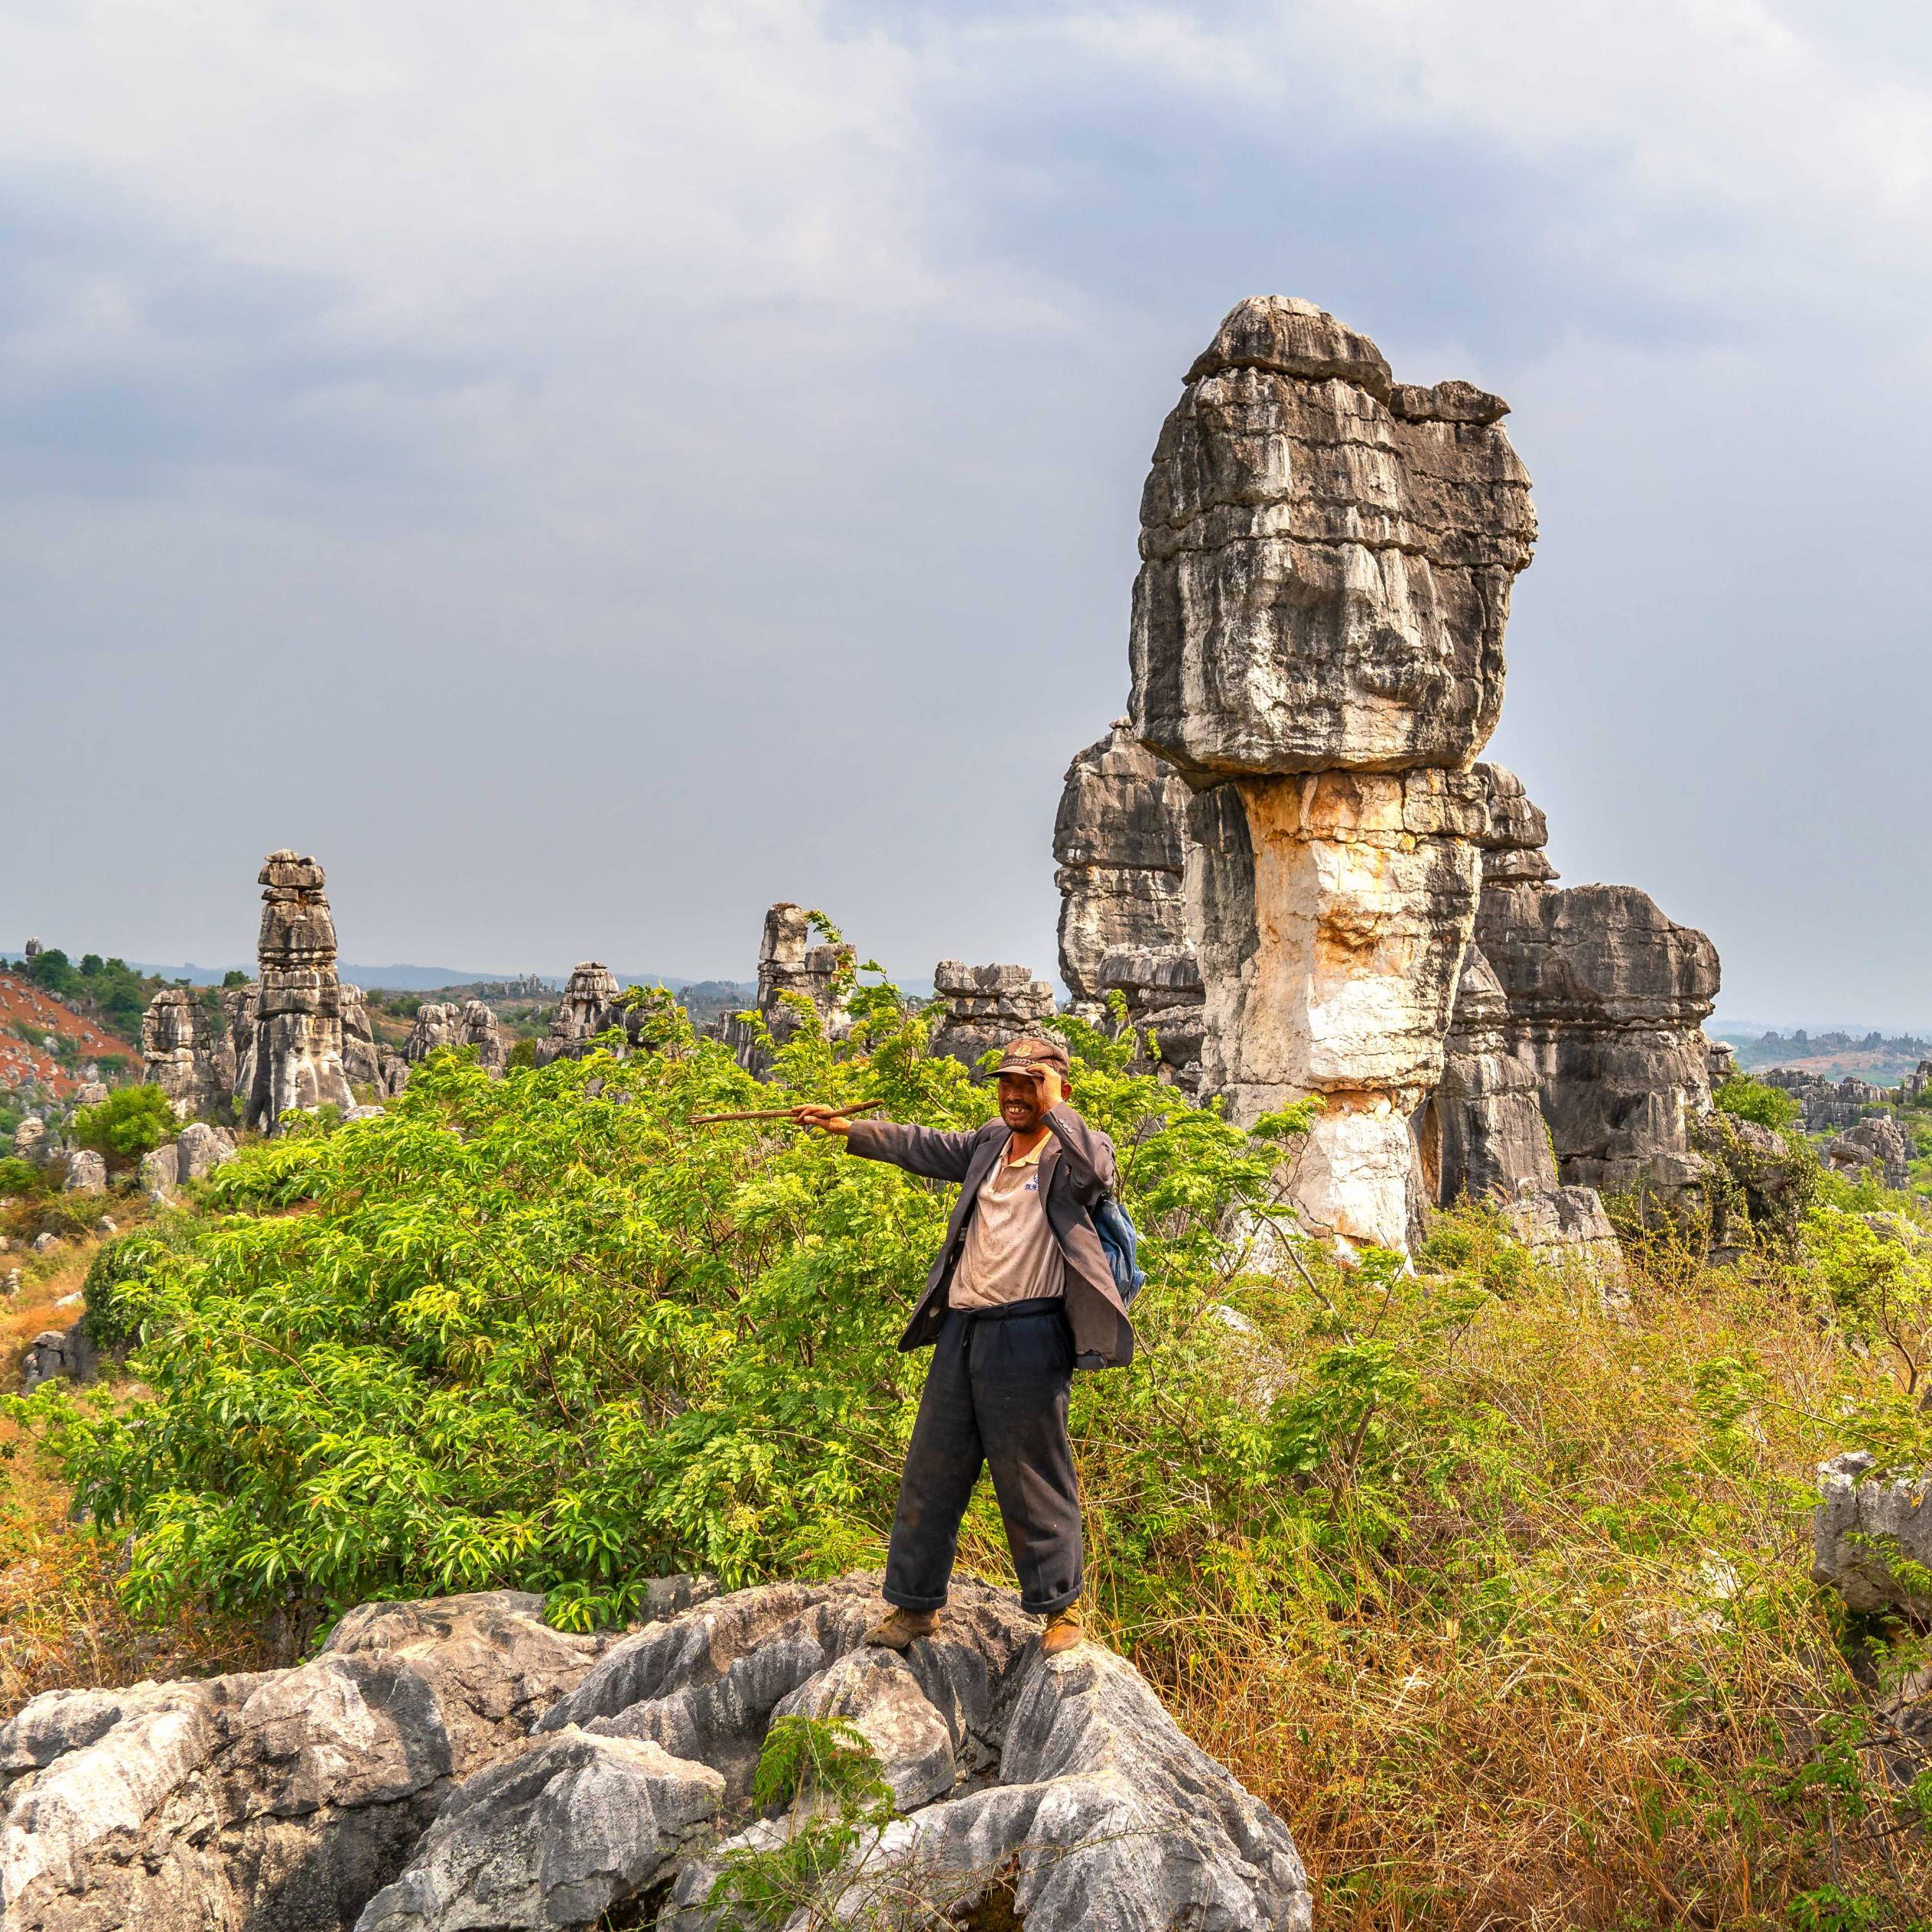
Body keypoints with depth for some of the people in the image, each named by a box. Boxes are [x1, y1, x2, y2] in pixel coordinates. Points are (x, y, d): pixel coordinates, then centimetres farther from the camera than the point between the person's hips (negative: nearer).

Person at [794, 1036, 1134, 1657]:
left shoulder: (1078, 1148, -3)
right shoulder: (990, 1143, 17)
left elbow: (1097, 1170, -26)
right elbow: (926, 1148, 28)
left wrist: (1054, 1108, -18)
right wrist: (845, 1129, 29)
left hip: (1028, 1337, -7)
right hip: (961, 1330, 7)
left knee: (1034, 1480, -1)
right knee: (931, 1471, 12)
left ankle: (1060, 1606, 15)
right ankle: (915, 1604, 23)